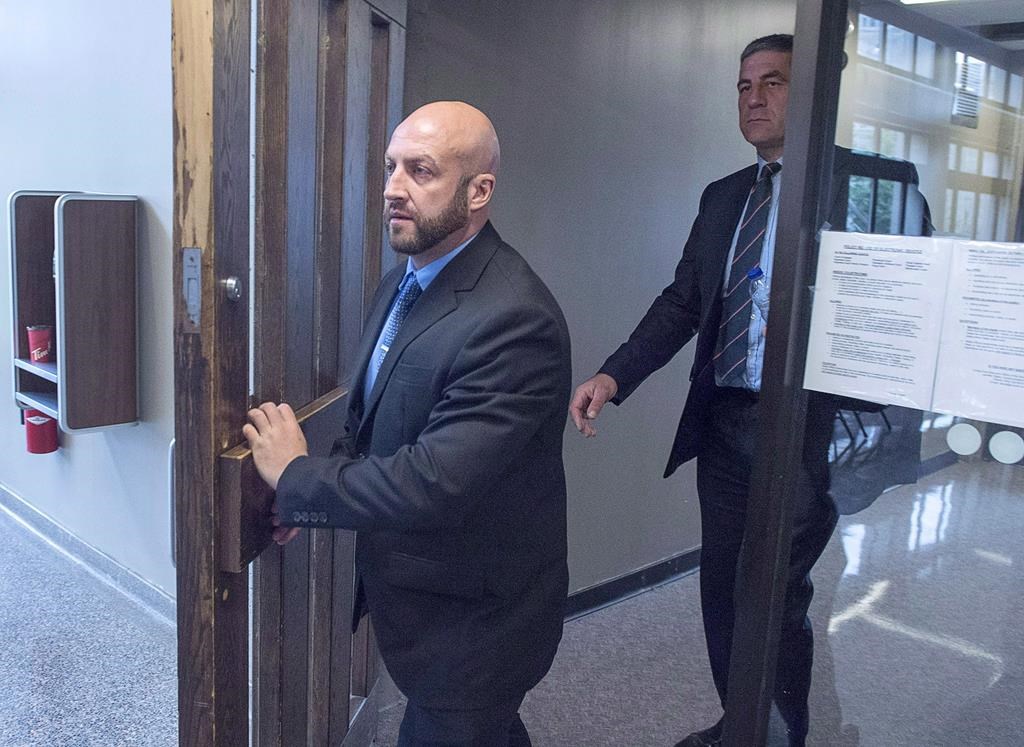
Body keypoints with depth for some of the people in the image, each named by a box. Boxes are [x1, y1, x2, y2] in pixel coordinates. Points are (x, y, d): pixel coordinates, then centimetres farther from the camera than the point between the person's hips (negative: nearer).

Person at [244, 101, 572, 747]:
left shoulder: (514, 319, -29)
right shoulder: (403, 283, 3)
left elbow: (432, 485, -32)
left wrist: (296, 477, -17)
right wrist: (316, 491, -4)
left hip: (471, 620, -8)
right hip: (415, 595, 8)